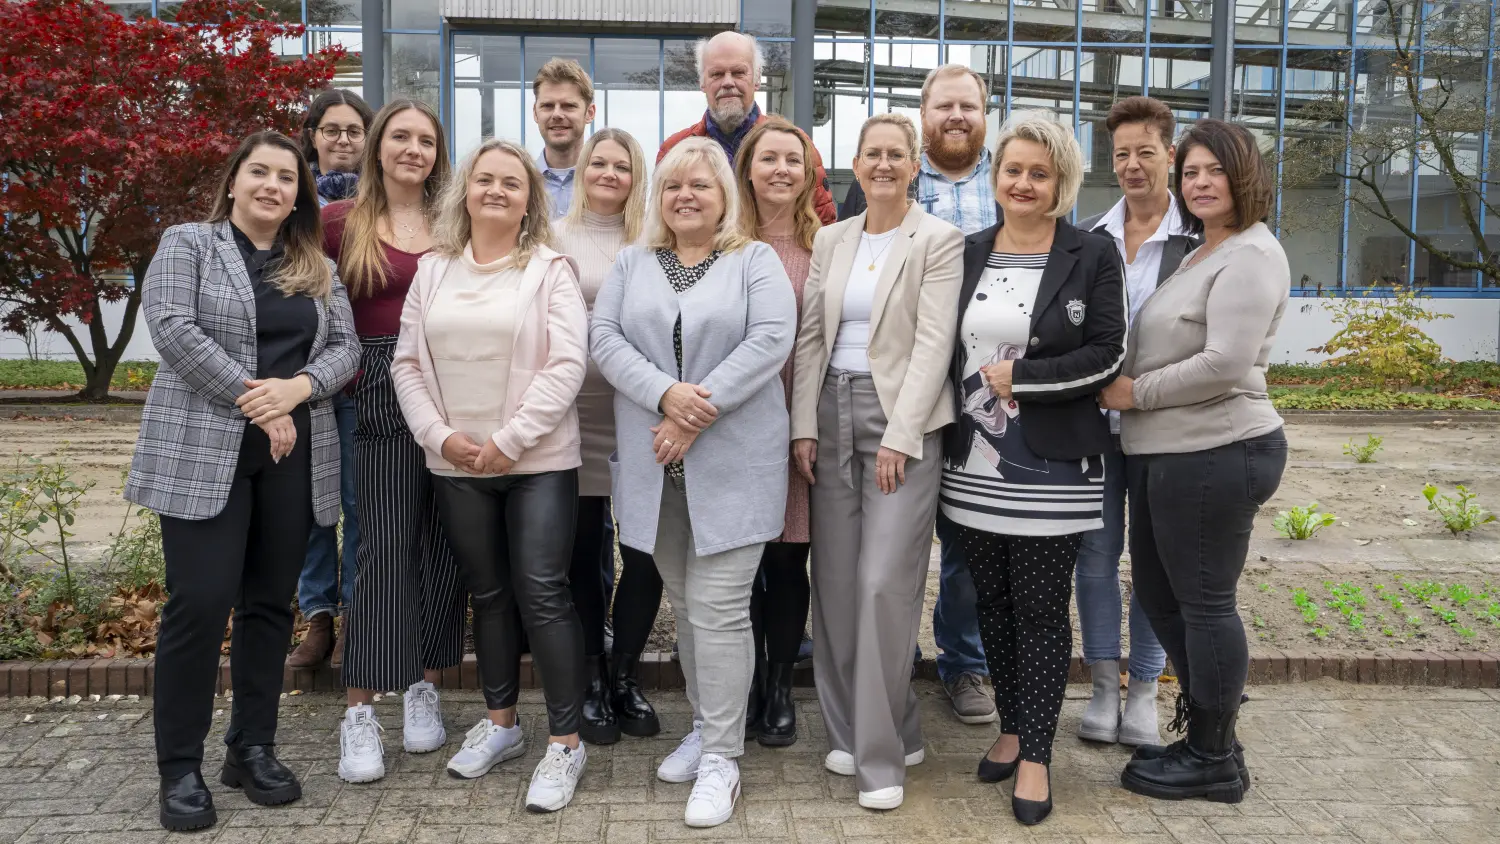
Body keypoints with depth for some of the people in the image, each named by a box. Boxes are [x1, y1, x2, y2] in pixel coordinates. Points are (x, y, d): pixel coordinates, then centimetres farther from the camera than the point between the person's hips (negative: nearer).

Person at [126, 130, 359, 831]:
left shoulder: (317, 268, 16)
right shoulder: (186, 245, 4)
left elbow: (345, 347, 7)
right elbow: (173, 328, -10)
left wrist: (299, 388, -13)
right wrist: (252, 401, -15)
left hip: (293, 457, 4)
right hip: (203, 453, -4)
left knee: (271, 603, 7)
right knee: (200, 603, -7)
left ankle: (253, 748, 19)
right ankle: (180, 768, 5)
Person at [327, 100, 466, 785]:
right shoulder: (343, 222, 5)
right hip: (383, 395, -2)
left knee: (445, 546, 5)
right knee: (385, 547, -3)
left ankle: (424, 690, 20)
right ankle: (360, 714, 5)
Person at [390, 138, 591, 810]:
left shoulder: (551, 269, -2)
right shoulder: (433, 270, 10)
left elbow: (567, 363, -11)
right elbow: (407, 363, 7)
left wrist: (510, 440, -16)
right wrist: (439, 435, -6)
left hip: (538, 460, -4)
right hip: (455, 463, 4)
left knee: (542, 594, -6)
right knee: (487, 594, 14)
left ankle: (565, 742, 5)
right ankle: (500, 723, 30)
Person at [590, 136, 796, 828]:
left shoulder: (756, 261, 2)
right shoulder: (632, 265, 13)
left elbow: (770, 341, -11)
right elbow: (604, 339, 0)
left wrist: (699, 414, -18)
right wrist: (665, 394, -17)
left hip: (731, 462, -4)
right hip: (655, 465, 4)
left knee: (718, 609, -6)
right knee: (684, 603, 14)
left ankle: (720, 760, 4)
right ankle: (707, 725, 30)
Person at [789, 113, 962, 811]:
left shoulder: (938, 241, -1)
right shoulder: (831, 240, 13)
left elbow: (933, 342, -9)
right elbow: (810, 336, 10)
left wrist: (900, 436, -15)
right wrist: (803, 427, 1)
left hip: (902, 419, -5)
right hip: (833, 413, 5)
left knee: (883, 582, -9)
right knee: (834, 580, 7)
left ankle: (883, 754, 3)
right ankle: (851, 730, 22)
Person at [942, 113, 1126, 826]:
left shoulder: (1092, 258, -2)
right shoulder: (967, 254, 9)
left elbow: (1106, 356, -8)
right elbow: (945, 348, 12)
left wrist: (1019, 377, -13)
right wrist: (947, 423, 2)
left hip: (1051, 469, -4)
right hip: (975, 465, 4)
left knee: (1041, 611, 2)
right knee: (992, 602, 13)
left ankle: (1036, 754, 14)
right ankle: (1011, 727, 30)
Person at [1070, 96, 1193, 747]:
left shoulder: (1198, 241, -4)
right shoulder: (1086, 237, 5)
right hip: (1092, 417, 3)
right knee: (1097, 550, 8)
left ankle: (1143, 693, 22)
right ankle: (1104, 687, 22)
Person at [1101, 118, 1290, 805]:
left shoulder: (1250, 255, -12)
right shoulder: (1200, 253, 18)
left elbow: (1225, 364, -22)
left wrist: (1135, 392, -13)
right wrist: (1133, 393, 9)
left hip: (1215, 454, -10)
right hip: (1165, 452, 10)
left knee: (1204, 602, 0)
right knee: (1158, 593, 16)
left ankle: (1213, 760, 16)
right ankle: (1205, 730, 32)